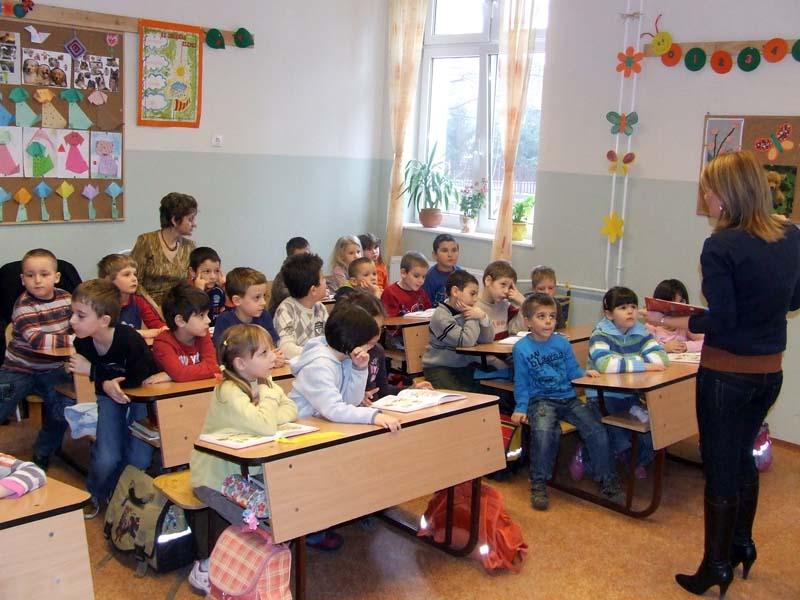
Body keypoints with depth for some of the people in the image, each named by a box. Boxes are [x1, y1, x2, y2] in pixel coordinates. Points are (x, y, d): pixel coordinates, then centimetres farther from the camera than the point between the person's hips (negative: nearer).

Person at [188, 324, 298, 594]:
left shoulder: (261, 381, -1)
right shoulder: (229, 392, -28)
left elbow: (290, 410, -8)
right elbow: (265, 427, -40)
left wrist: (265, 417, -25)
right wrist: (268, 396, -23)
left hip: (245, 472, 8)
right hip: (215, 480, -8)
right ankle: (206, 569, 4)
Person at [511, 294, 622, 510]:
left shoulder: (562, 343, 8)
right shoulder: (521, 348, -1)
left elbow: (572, 371, 13)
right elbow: (521, 383, 3)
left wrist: (585, 373, -8)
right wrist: (521, 408, -6)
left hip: (568, 397, 4)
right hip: (541, 400, -4)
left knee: (596, 429, -15)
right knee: (544, 431, -34)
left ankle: (607, 479, 3)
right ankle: (539, 485, -18)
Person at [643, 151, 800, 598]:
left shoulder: (721, 247, -20)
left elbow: (721, 320, -20)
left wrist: (669, 321, -7)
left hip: (727, 374, -7)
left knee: (720, 468, 7)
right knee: (743, 456, 24)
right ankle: (742, 545, 39)